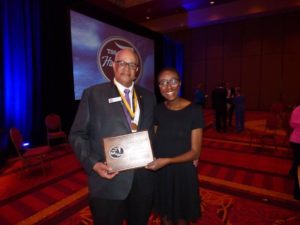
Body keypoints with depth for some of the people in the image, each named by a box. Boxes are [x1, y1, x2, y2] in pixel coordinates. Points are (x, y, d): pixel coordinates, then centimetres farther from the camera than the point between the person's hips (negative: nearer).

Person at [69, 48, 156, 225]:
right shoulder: (93, 94, -4)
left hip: (144, 179, 4)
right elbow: (78, 135, -5)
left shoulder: (149, 97, 6)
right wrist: (93, 164, -17)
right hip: (108, 181, -3)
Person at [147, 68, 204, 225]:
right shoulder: (158, 110, -2)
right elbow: (154, 142, 6)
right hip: (160, 173, 3)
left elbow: (195, 152, -14)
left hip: (183, 172, -3)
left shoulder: (194, 111, -14)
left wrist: (167, 161, -26)